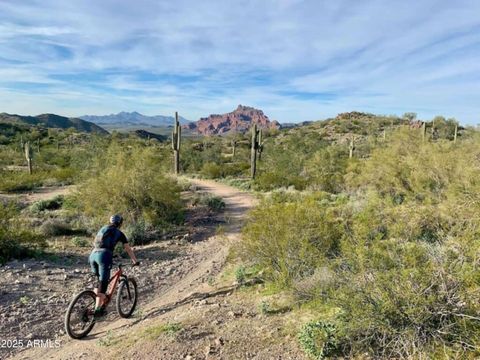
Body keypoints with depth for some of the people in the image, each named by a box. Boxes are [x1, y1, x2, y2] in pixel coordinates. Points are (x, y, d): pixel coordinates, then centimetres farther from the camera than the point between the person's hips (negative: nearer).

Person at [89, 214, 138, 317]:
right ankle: (97, 310, -1)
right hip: (104, 256, -6)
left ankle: (98, 304, 20)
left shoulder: (102, 229, 26)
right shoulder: (119, 233, 12)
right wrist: (135, 261, 24)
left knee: (97, 282, 18)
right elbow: (128, 249, 15)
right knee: (103, 283, -1)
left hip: (93, 255, 6)